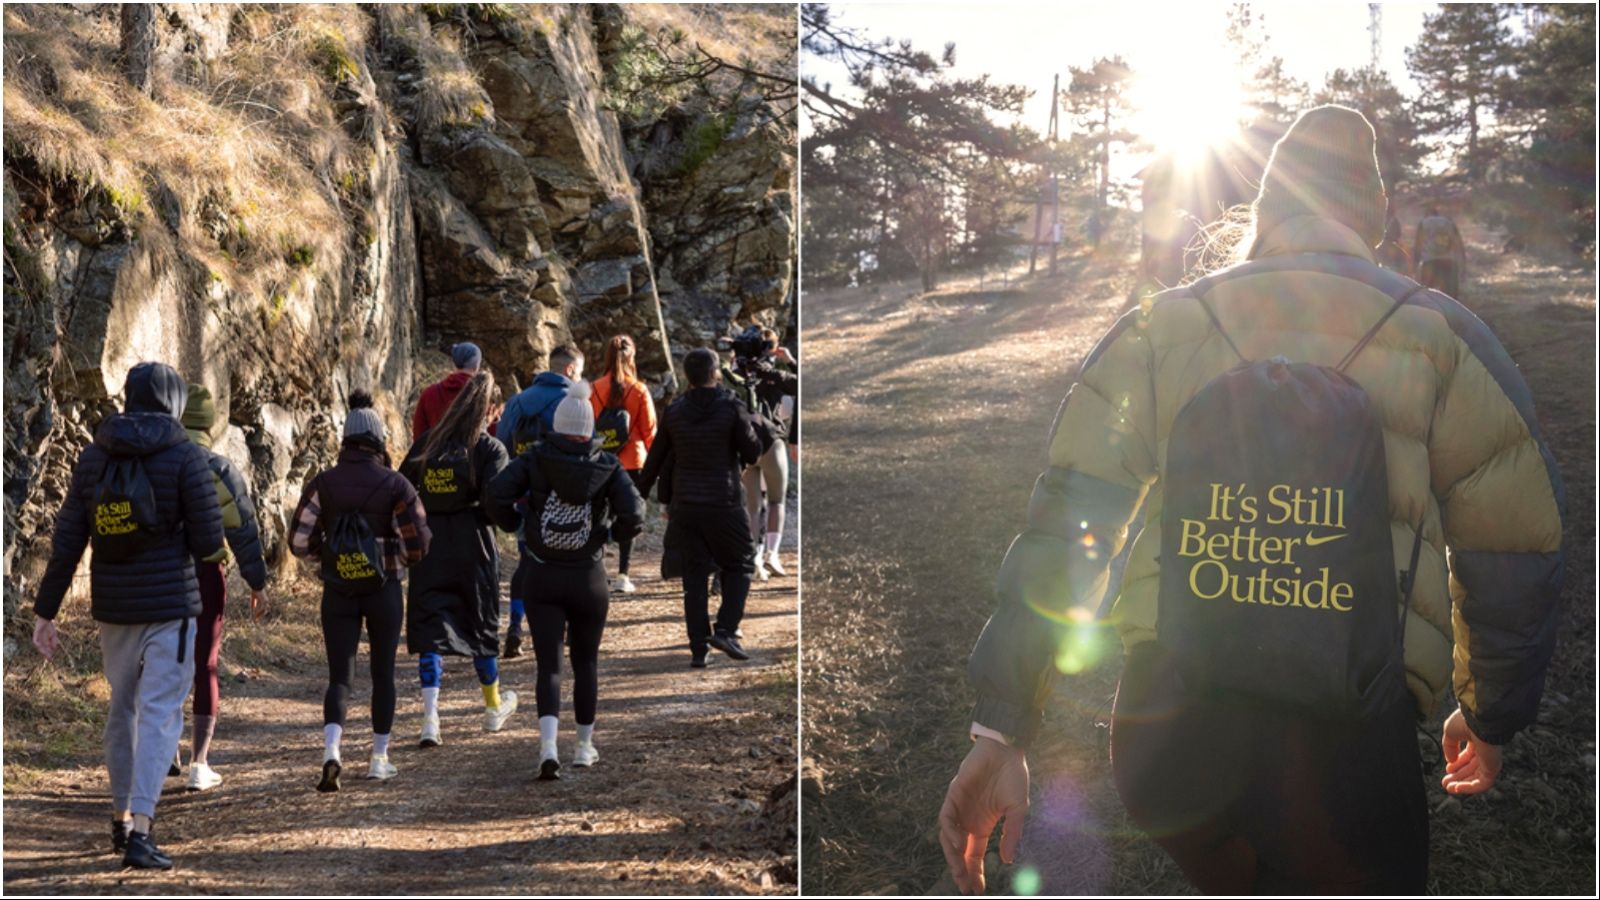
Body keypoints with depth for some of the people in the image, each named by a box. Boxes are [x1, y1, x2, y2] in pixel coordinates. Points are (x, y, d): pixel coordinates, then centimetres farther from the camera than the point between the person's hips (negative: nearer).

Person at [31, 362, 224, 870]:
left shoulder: (93, 456, 3)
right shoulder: (185, 457, -9)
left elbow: (67, 541, 2)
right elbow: (209, 542, -11)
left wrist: (45, 612, 5)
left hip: (113, 607, 5)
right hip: (170, 606, -5)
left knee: (123, 708, 20)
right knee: (160, 715, -3)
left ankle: (122, 820, 31)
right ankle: (140, 832, -14)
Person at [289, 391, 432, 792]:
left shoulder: (323, 484, -3)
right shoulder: (396, 485, -8)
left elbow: (299, 542, -5)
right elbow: (419, 544, -10)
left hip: (338, 593, 1)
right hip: (384, 591, -1)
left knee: (340, 675, 4)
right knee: (383, 672, 14)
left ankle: (331, 751, -18)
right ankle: (379, 758, 21)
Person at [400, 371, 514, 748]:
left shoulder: (427, 441, 4)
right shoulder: (490, 449, -8)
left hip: (429, 544, 2)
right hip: (473, 546, -2)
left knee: (430, 626, 4)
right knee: (482, 622, 14)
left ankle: (430, 717, -9)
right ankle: (494, 706, 32)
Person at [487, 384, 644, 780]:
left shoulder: (535, 459, -4)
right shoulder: (607, 466, -4)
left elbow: (497, 494, -15)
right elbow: (633, 516, -13)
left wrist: (513, 523, 4)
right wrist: (613, 530, 8)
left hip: (541, 577, 0)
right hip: (588, 577, 0)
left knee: (549, 663, 0)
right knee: (586, 661, 17)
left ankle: (548, 746, -19)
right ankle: (585, 745, 25)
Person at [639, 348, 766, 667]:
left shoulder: (674, 412, 3)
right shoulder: (731, 408, -9)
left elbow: (656, 459, 10)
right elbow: (753, 453, -5)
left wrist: (639, 496, 21)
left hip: (685, 506, 4)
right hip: (724, 503, -4)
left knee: (695, 575, 9)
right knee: (739, 565, 13)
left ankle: (698, 648, 8)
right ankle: (725, 630, -3)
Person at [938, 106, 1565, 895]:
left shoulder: (1157, 331, 3)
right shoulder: (1445, 341, -1)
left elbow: (1060, 541, -3)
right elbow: (1513, 569, 4)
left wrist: (1001, 730, -1)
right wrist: (1490, 717, 21)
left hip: (1161, 742, 2)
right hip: (1346, 758, -2)